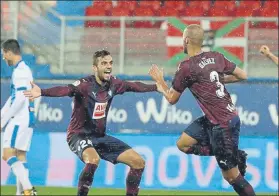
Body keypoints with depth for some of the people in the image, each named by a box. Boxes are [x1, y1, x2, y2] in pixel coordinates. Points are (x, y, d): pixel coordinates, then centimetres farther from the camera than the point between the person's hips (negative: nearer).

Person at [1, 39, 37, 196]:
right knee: (20, 156, 9)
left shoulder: (20, 71, -13)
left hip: (20, 119, -10)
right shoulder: (23, 69, 18)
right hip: (25, 119, 10)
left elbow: (20, 100, -19)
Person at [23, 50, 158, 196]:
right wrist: (41, 92, -59)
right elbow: (65, 90, -40)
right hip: (79, 134, -7)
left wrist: (157, 87, 29)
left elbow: (133, 86, 18)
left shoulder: (113, 84, -1)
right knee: (93, 159, -39)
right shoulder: (85, 85, -21)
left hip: (100, 136, 7)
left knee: (138, 162, 1)